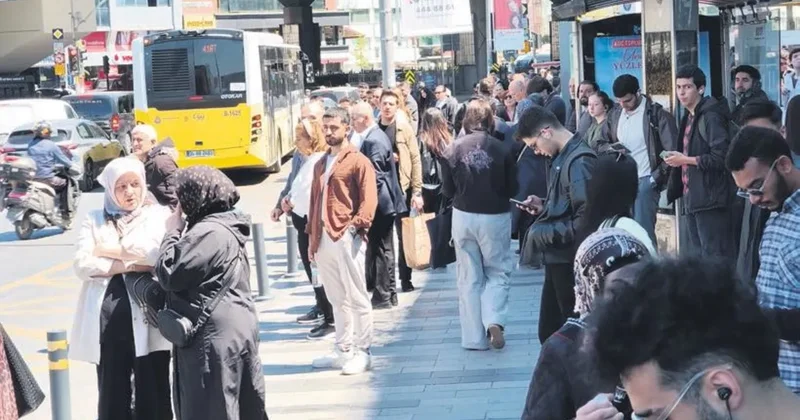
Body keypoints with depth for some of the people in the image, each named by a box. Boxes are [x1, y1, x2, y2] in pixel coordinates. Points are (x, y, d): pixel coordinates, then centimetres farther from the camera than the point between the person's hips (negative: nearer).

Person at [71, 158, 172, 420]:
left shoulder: (160, 215, 8)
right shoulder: (95, 220, 13)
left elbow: (159, 251, -12)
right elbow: (81, 265, 0)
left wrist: (108, 250, -3)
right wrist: (127, 265, -10)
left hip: (148, 317, -2)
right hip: (107, 319, 2)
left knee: (153, 398, 2)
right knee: (111, 398, 7)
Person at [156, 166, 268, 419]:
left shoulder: (208, 232, -17)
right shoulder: (227, 227, 14)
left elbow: (169, 275, -14)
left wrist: (174, 232, -3)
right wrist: (182, 232, 8)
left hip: (214, 335, -10)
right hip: (238, 328, 10)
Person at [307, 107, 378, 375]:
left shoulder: (358, 161, -1)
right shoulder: (320, 165, 21)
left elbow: (369, 200, -9)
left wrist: (356, 226, -21)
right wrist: (312, 236, 16)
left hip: (347, 238, -7)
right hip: (323, 240, 7)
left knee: (356, 297, -1)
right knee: (337, 299, 13)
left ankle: (362, 353, 4)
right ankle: (343, 351, 20)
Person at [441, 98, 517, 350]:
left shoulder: (454, 150, -9)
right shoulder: (501, 150, -11)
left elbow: (447, 190, -1)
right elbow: (512, 189, -2)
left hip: (463, 216, 1)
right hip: (495, 217, -1)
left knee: (469, 278, 11)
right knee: (497, 273, 14)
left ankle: (474, 337, 12)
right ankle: (493, 320, -9)